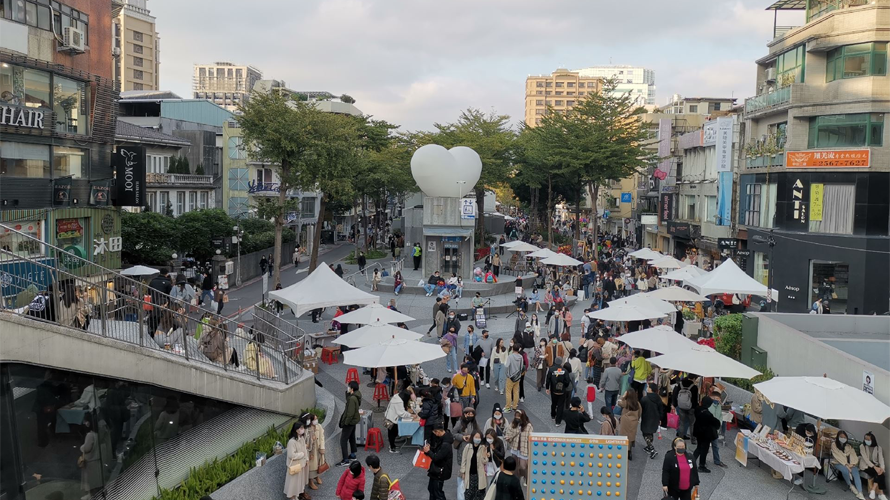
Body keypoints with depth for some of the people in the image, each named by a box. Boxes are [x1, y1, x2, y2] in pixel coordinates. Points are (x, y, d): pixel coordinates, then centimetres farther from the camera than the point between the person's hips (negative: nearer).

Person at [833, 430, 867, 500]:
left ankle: (860, 493, -39)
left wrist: (852, 464, -15)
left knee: (856, 472, -27)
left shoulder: (849, 446, 16)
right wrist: (846, 464, -19)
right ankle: (850, 485, -7)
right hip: (838, 463, -3)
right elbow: (838, 456, -8)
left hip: (849, 463, 3)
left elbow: (853, 455, 4)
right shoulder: (834, 444, 2)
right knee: (845, 470, -36)